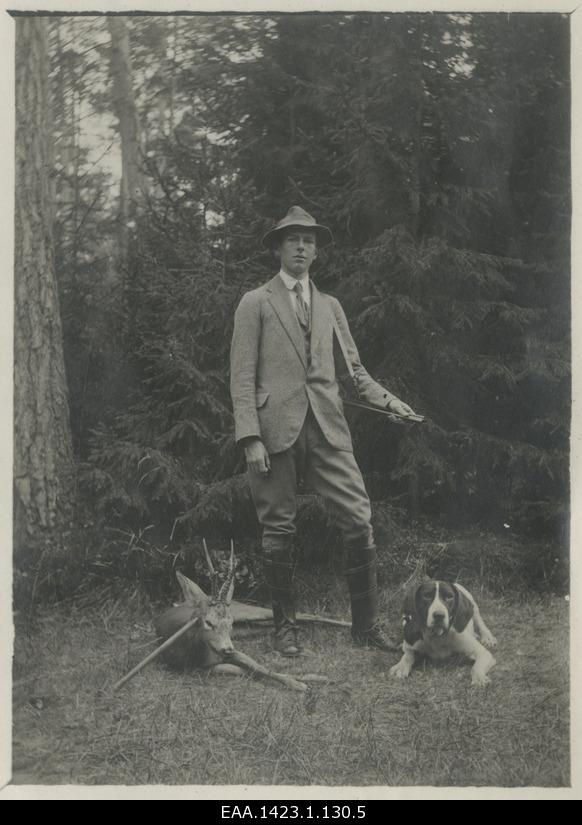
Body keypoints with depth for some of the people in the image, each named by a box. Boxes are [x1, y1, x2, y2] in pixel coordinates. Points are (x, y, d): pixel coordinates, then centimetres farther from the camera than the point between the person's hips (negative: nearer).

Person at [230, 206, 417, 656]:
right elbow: (243, 377, 0)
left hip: (327, 428, 3)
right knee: (279, 531, 2)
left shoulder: (330, 306, 20)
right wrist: (251, 437, -10)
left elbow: (353, 368, 18)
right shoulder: (255, 304, 6)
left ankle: (367, 625, 6)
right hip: (276, 429, -3)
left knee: (360, 521, -4)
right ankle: (286, 626, 16)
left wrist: (385, 398, -1)